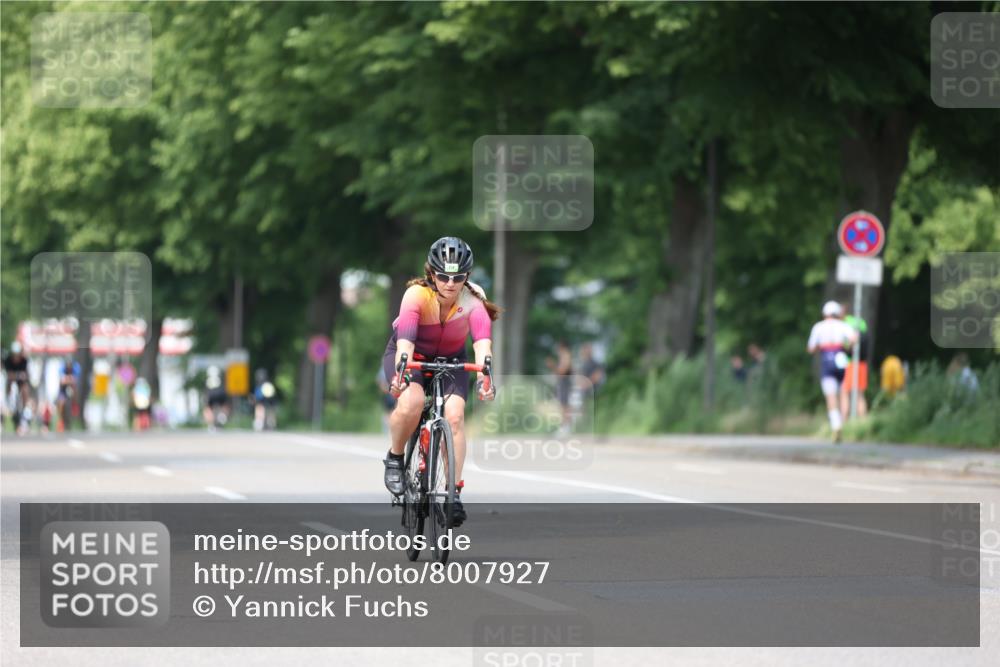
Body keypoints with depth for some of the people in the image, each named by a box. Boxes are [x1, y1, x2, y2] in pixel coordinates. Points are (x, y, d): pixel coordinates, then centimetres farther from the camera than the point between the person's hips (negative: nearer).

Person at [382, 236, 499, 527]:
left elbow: (482, 337, -42)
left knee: (455, 415, -22)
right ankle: (395, 459, -4)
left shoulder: (472, 299, -26)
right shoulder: (417, 294, -30)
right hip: (412, 355, -2)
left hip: (450, 360, 2)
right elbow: (405, 336, -43)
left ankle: (454, 492, -15)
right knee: (411, 402, -31)